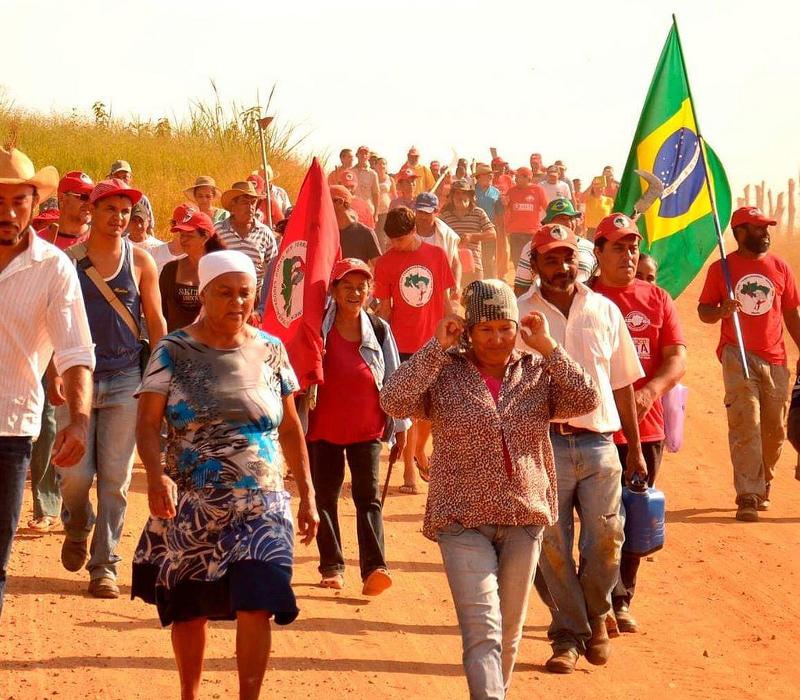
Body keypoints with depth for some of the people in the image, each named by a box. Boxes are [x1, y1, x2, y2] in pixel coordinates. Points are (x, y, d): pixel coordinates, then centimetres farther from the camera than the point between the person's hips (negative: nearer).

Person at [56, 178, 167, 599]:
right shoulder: (67, 260, 3)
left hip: (125, 380, 0)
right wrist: (55, 374, -5)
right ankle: (77, 529, 28)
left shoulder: (140, 261, 4)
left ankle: (104, 564, 9)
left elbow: (155, 322, 7)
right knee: (75, 473, -5)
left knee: (115, 477, 0)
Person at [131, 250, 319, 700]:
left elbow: (290, 428, 13)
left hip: (260, 506, 1)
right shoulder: (174, 352, -2)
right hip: (190, 508, -1)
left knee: (256, 608, -12)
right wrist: (156, 475, -27)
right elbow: (148, 423, -9)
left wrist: (308, 495, 10)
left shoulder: (270, 351, 6)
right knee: (190, 611, 9)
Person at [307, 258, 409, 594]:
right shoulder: (318, 329, -2)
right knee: (325, 496, 6)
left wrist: (400, 427, 9)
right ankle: (332, 566, 16)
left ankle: (374, 567, -16)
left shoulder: (379, 330, 2)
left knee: (369, 496, -8)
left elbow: (393, 380, 8)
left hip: (367, 429, 0)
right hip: (323, 428, 0)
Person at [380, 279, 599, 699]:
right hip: (463, 522, -3)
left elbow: (585, 400, -9)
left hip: (524, 519, 4)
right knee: (482, 632, -14)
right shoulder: (443, 372, -3)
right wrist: (436, 346, -17)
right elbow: (393, 401, -18)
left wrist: (547, 347, -10)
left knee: (510, 633, 15)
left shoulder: (537, 372, 5)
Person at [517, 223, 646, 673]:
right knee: (553, 545, 2)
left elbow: (622, 383, 15)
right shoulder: (519, 315, 1)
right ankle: (568, 635, 14)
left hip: (599, 443, 2)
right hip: (544, 445, -2)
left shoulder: (605, 311, 10)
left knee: (606, 541, 1)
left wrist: (635, 448, 14)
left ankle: (596, 618, 25)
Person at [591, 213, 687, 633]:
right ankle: (608, 602, 4)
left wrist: (651, 391, -16)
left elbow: (677, 358, 3)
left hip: (647, 428, 4)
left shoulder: (657, 299, 10)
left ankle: (620, 604, 20)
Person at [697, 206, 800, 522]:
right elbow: (704, 311, 4)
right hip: (737, 356, -4)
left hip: (775, 359, 4)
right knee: (746, 425, -13)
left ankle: (763, 486, 28)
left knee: (775, 429, 8)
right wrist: (721, 310, -19)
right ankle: (748, 496, -13)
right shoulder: (721, 268, 0)